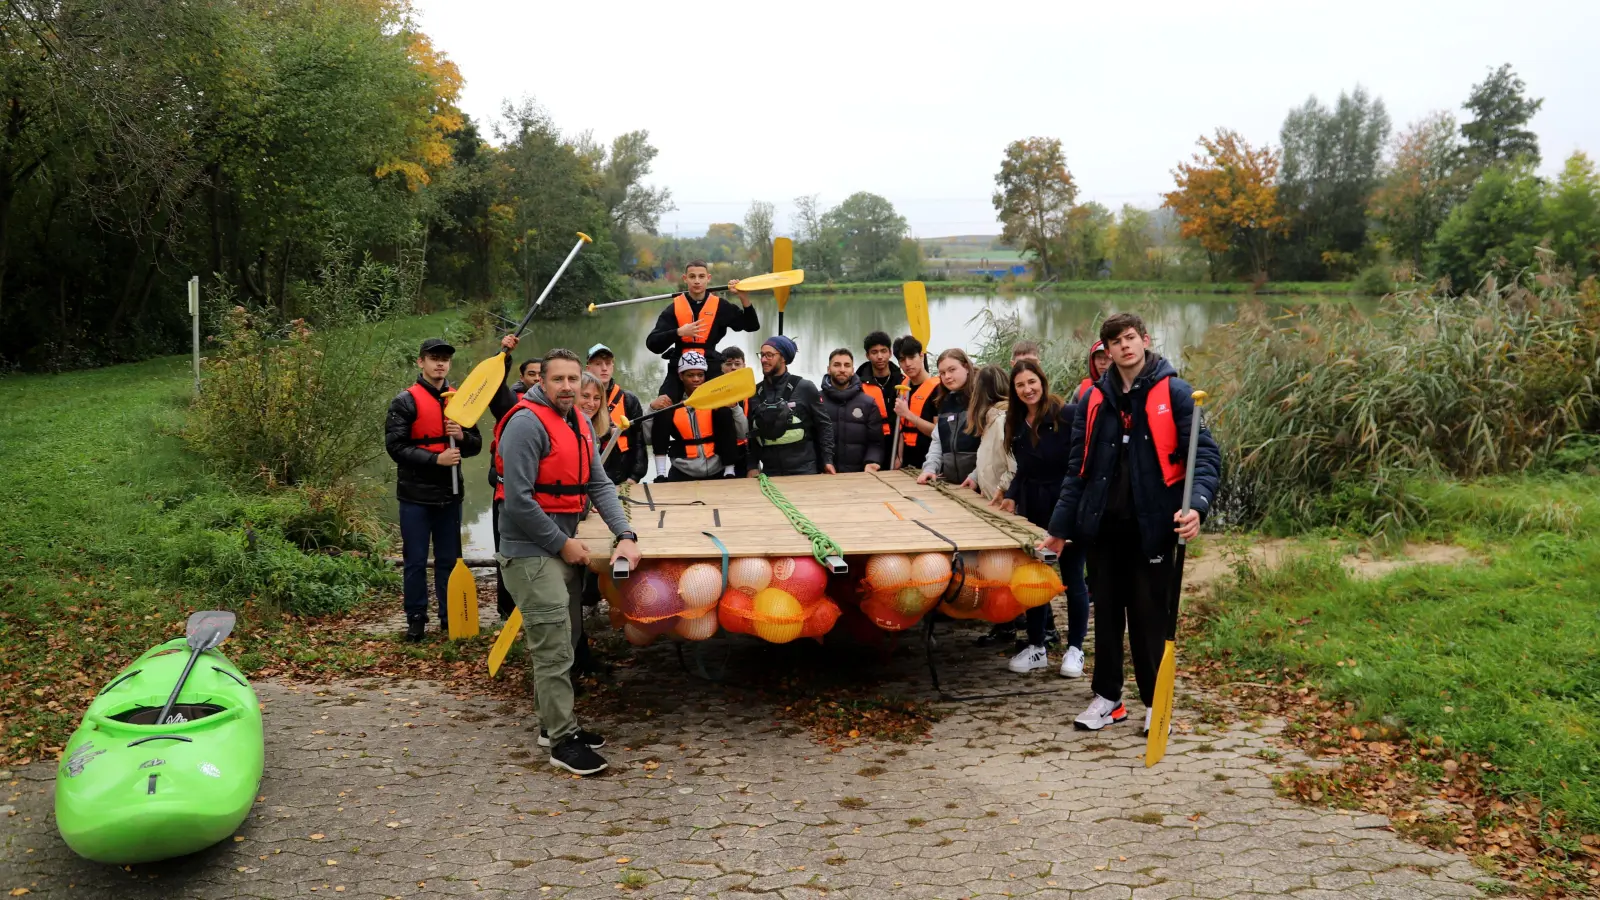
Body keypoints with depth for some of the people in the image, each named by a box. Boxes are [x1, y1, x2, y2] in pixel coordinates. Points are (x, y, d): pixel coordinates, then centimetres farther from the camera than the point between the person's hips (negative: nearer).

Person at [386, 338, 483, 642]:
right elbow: (396, 447, -12)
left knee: (449, 559, 11)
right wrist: (436, 459, -21)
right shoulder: (405, 401, -6)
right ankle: (416, 619, 14)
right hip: (416, 495, -4)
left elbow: (476, 444, 11)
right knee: (416, 560, 3)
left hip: (450, 494, 4)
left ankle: (450, 616, 21)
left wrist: (462, 436, -11)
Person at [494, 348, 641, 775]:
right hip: (530, 553, -9)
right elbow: (518, 501, -21)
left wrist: (625, 535, -6)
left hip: (563, 549, 9)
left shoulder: (580, 423, 9)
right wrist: (563, 543, -14)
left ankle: (556, 723, 29)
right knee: (553, 650, -6)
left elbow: (599, 484, 7)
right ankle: (562, 740, 3)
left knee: (559, 644, 16)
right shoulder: (527, 423, -18)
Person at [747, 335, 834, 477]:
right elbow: (751, 433, 12)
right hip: (770, 473, 3)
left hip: (804, 470, -3)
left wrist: (827, 460, -3)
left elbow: (824, 425, 1)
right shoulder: (755, 393, 7)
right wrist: (753, 466, 4)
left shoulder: (805, 388, -3)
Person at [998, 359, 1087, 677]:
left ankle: (1075, 649, 16)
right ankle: (1037, 646, 19)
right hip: (1033, 511, 6)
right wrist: (1012, 496, 2)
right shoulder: (1016, 424, 9)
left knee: (1072, 578, 5)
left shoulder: (1068, 415, -11)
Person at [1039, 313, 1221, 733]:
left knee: (1149, 615, 4)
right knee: (1106, 612, 12)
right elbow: (1077, 468, 10)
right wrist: (1060, 527, 8)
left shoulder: (1174, 394, -5)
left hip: (1152, 525, -3)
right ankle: (1107, 697, 25)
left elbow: (1205, 455, -9)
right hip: (1103, 525, 4)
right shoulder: (1094, 400, 6)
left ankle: (1156, 702, 20)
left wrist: (1197, 505, -26)